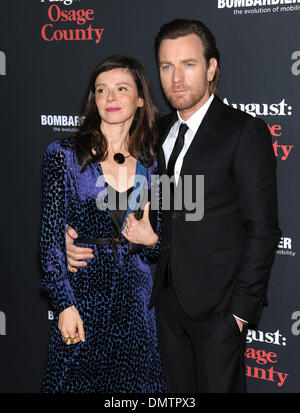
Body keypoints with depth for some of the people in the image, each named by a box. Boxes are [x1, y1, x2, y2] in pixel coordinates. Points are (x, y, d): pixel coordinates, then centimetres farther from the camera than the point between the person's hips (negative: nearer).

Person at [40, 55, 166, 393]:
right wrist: (64, 304, -11)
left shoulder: (150, 165, 6)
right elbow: (50, 238, -5)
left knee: (135, 384, 8)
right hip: (82, 293, -2)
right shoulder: (65, 155, -3)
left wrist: (150, 240, -8)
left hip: (136, 300, 3)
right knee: (78, 381, 6)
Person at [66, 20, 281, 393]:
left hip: (217, 305, -6)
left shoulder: (245, 131, -11)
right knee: (179, 392, 16)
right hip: (168, 298, 6)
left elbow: (262, 229, -12)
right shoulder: (160, 131, 9)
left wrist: (242, 308, -13)